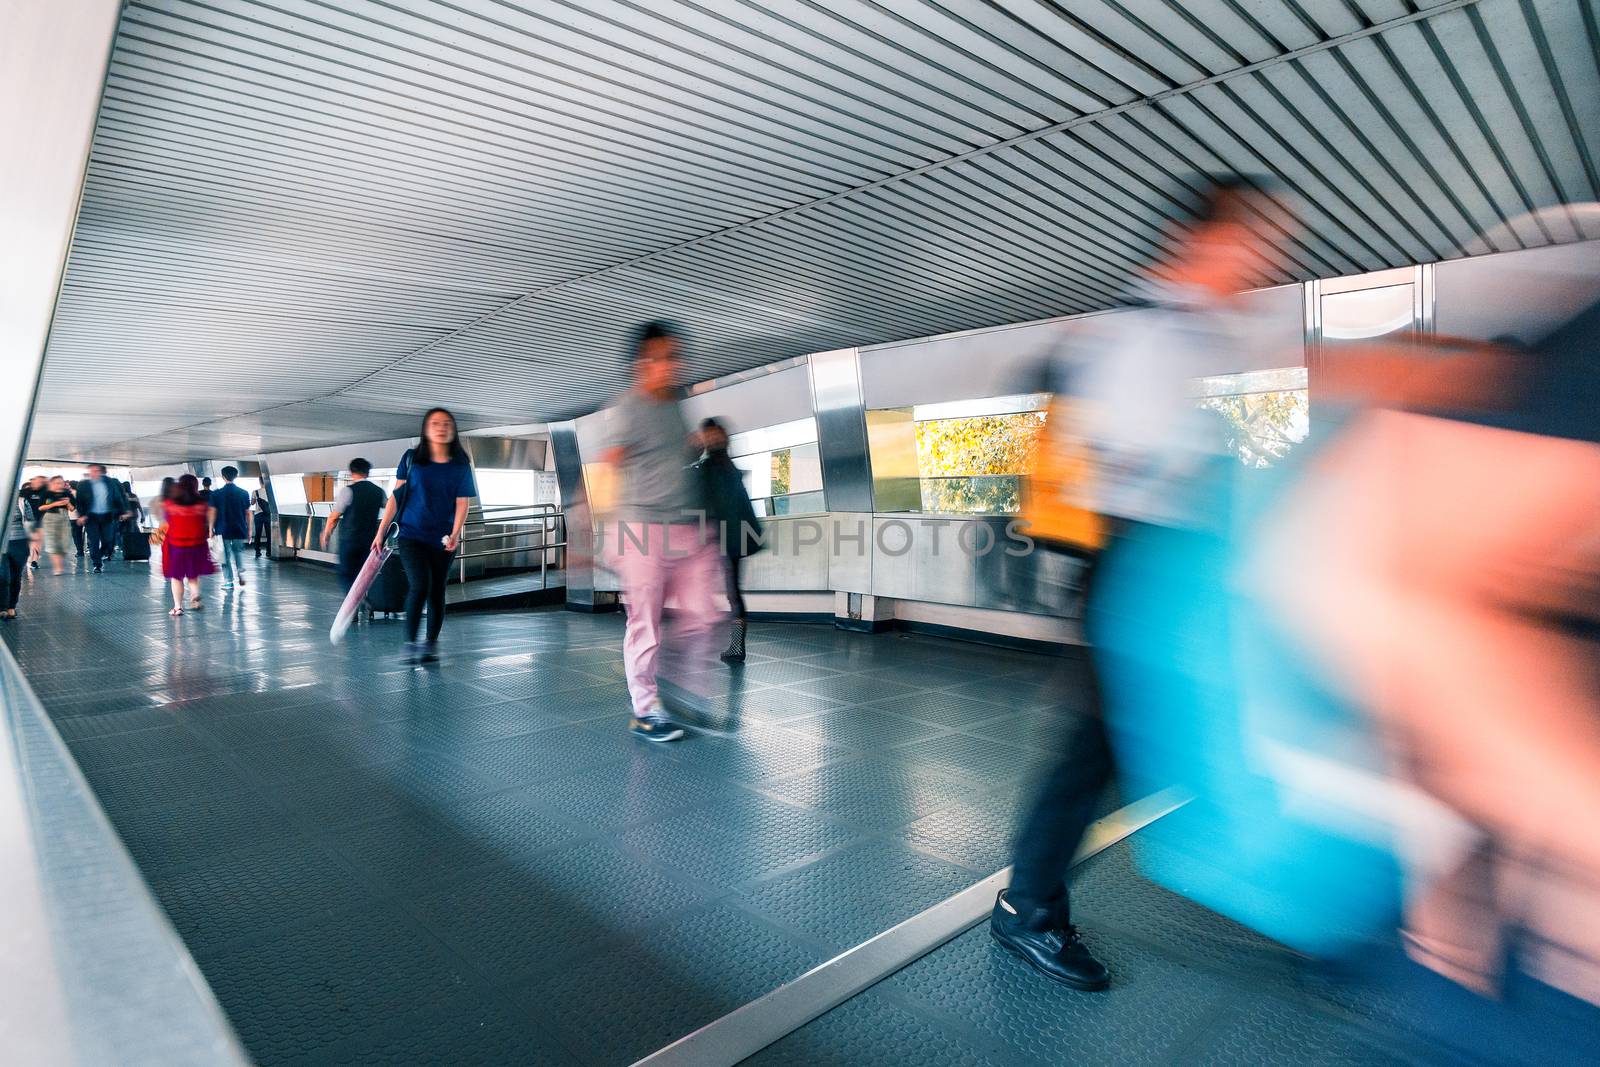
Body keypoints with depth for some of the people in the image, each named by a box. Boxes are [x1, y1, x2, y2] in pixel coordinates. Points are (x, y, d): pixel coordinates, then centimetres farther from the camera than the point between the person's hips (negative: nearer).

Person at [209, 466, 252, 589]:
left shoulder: (216, 494, -6)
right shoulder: (244, 493, -1)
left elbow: (213, 513, -5)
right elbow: (247, 513, 2)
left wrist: (211, 528, 5)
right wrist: (249, 529, 10)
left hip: (223, 529, -2)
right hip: (240, 530, 2)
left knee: (226, 555, 6)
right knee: (239, 551, 17)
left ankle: (228, 581, 8)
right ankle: (240, 573, -3)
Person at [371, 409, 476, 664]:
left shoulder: (461, 466, 2)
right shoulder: (411, 459, 3)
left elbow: (462, 504, -2)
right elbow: (396, 496, 5)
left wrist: (455, 534, -17)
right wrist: (381, 531, 2)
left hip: (443, 540, 1)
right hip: (411, 535, -1)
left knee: (436, 592, 6)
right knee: (420, 585, -17)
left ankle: (431, 644, 20)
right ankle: (409, 644, -5)